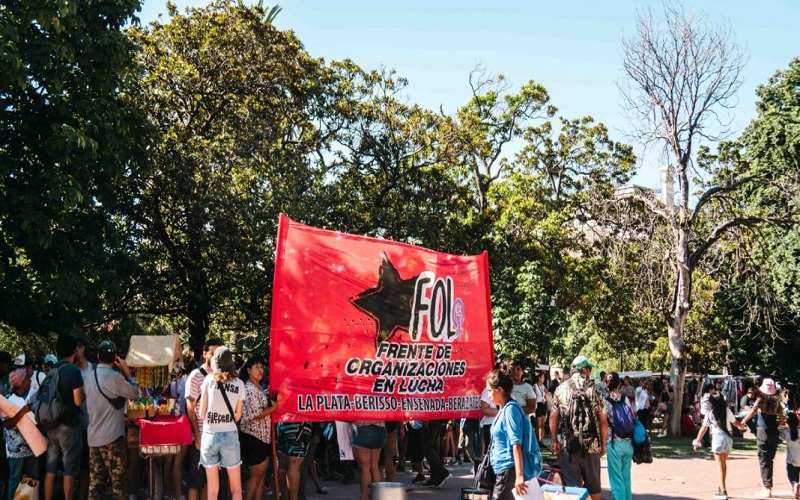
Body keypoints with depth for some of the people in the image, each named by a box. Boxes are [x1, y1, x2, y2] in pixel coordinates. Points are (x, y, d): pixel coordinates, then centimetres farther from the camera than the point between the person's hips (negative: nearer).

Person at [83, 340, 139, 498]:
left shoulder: (89, 378, 8)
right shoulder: (114, 377, -15)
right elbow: (135, 393, -3)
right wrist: (127, 372, 4)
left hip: (93, 437, 7)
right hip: (112, 437, -7)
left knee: (96, 481, 8)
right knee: (118, 480, 1)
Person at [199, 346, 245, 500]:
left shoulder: (209, 379, -1)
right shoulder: (239, 384, 2)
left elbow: (202, 414, 0)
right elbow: (237, 416, 6)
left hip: (210, 435, 0)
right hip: (230, 435, 0)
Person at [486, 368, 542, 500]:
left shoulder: (510, 409, -15)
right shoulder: (504, 409, 14)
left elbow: (516, 444, -21)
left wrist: (519, 476, -24)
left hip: (510, 469, -9)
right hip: (505, 469, 9)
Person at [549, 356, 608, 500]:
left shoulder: (561, 389, 0)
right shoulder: (594, 390, -4)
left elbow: (553, 418, -3)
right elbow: (603, 421, -4)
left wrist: (554, 441, 4)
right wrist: (603, 444, 4)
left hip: (568, 445, 0)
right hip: (591, 445, 0)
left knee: (573, 485, 5)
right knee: (593, 483, 14)